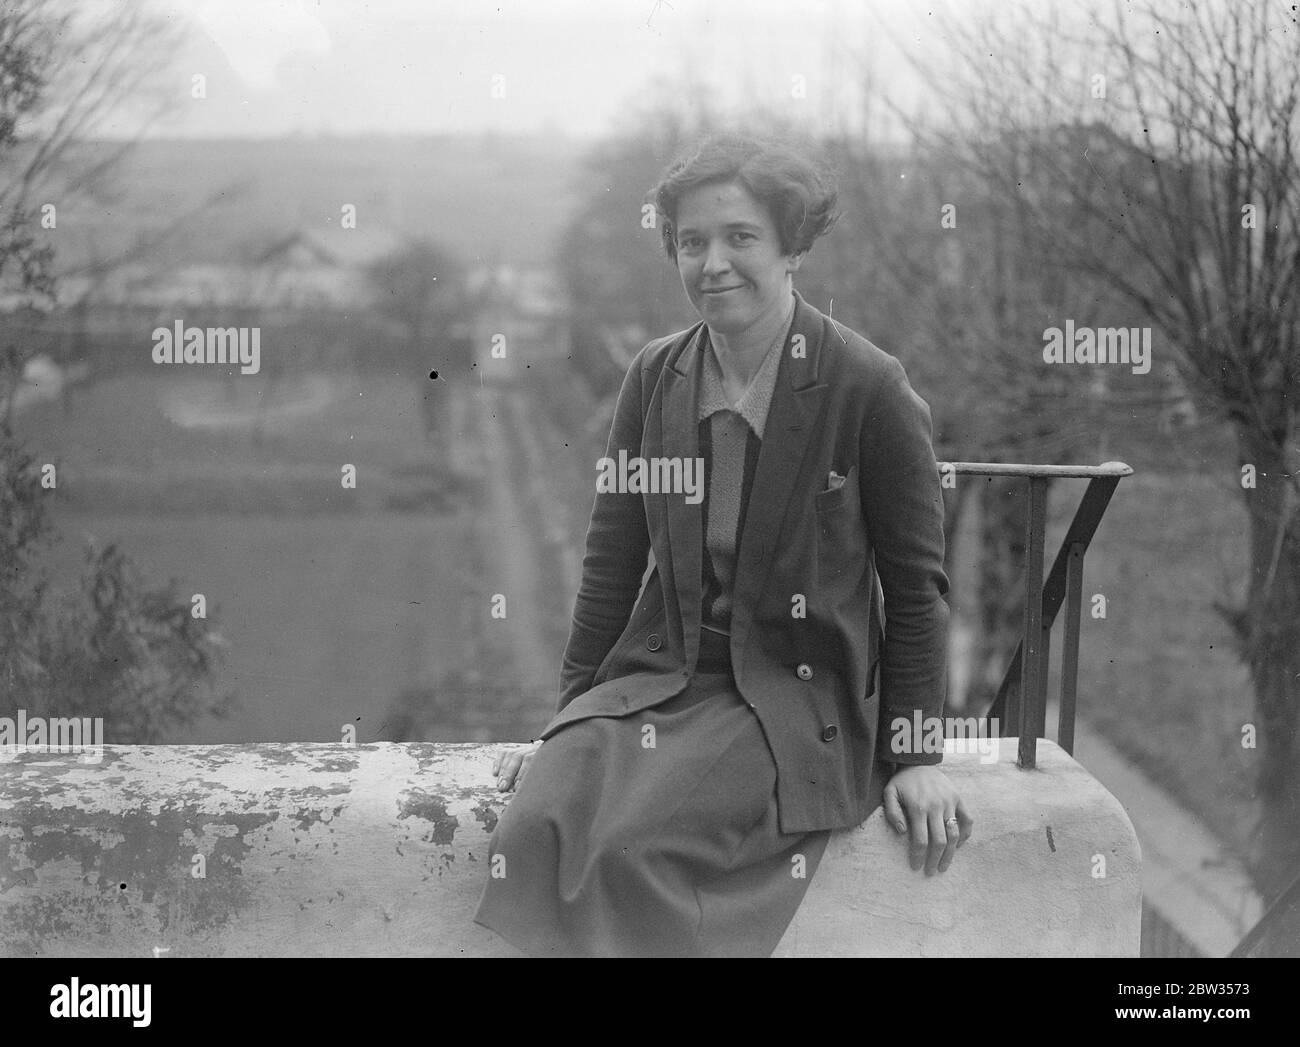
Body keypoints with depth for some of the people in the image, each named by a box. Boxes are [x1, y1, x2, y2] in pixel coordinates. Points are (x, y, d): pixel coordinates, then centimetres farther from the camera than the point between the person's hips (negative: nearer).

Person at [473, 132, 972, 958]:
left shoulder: (869, 388, -7)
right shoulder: (656, 377, 7)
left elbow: (917, 585, -1)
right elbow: (612, 561, 13)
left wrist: (913, 757, -1)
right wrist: (572, 718, 11)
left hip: (795, 702, -4)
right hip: (656, 676, 4)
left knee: (630, 844, -29)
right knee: (540, 824, -25)